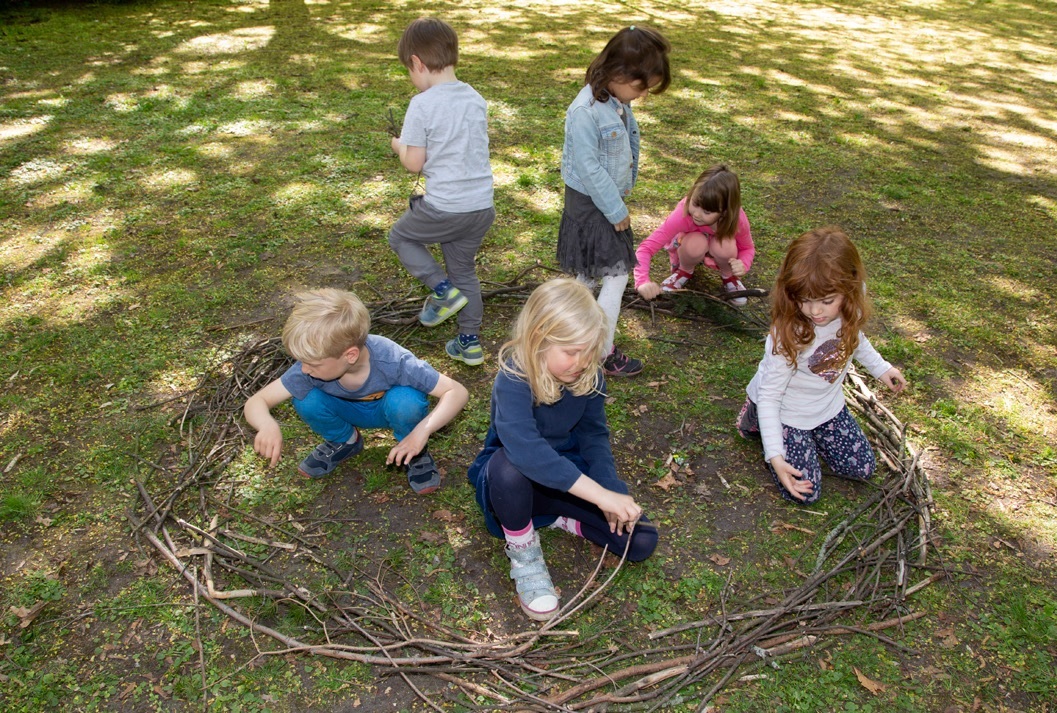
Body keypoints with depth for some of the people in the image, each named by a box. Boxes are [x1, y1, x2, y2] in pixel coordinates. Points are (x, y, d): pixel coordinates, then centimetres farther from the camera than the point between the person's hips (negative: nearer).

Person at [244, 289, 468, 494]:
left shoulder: (392, 361, -37)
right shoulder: (311, 365, -29)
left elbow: (457, 392, -35)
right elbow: (256, 402, -23)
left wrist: (422, 430, -50)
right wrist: (268, 425, -47)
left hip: (391, 409, -3)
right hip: (351, 412, 3)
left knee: (405, 400, -37)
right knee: (307, 400, -26)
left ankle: (415, 452, -5)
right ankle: (344, 442, 4)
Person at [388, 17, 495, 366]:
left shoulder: (422, 105, -12)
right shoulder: (476, 99, 7)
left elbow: (414, 163, -9)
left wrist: (400, 146, 10)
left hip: (443, 208, -6)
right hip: (482, 206, 6)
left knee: (400, 236, 22)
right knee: (464, 271, 22)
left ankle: (443, 289, 8)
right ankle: (470, 342, 27)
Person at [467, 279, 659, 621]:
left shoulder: (588, 375, -13)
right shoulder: (513, 379, -31)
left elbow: (594, 434, -6)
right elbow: (526, 448, -47)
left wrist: (612, 489, -23)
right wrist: (599, 495, -49)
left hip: (569, 471, 4)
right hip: (513, 481, -4)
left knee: (641, 541, -12)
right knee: (509, 465, -42)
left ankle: (560, 519, 10)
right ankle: (523, 555, -13)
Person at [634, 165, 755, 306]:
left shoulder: (737, 218, -31)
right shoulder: (683, 214, -37)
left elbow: (748, 248, -11)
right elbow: (646, 247, -40)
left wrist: (743, 266, -35)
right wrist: (643, 282, -57)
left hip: (719, 247, 1)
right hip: (690, 249, -1)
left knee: (725, 246, -35)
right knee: (696, 243, -37)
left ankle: (729, 277, -1)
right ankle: (684, 271, -3)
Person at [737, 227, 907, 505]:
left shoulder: (848, 309, -19)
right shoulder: (789, 335, -37)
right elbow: (769, 396, -29)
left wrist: (881, 368, 19)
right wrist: (775, 456, -34)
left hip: (828, 405, 6)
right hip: (786, 411, -6)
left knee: (862, 469, 11)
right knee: (803, 492, -5)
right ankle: (758, 420, 12)